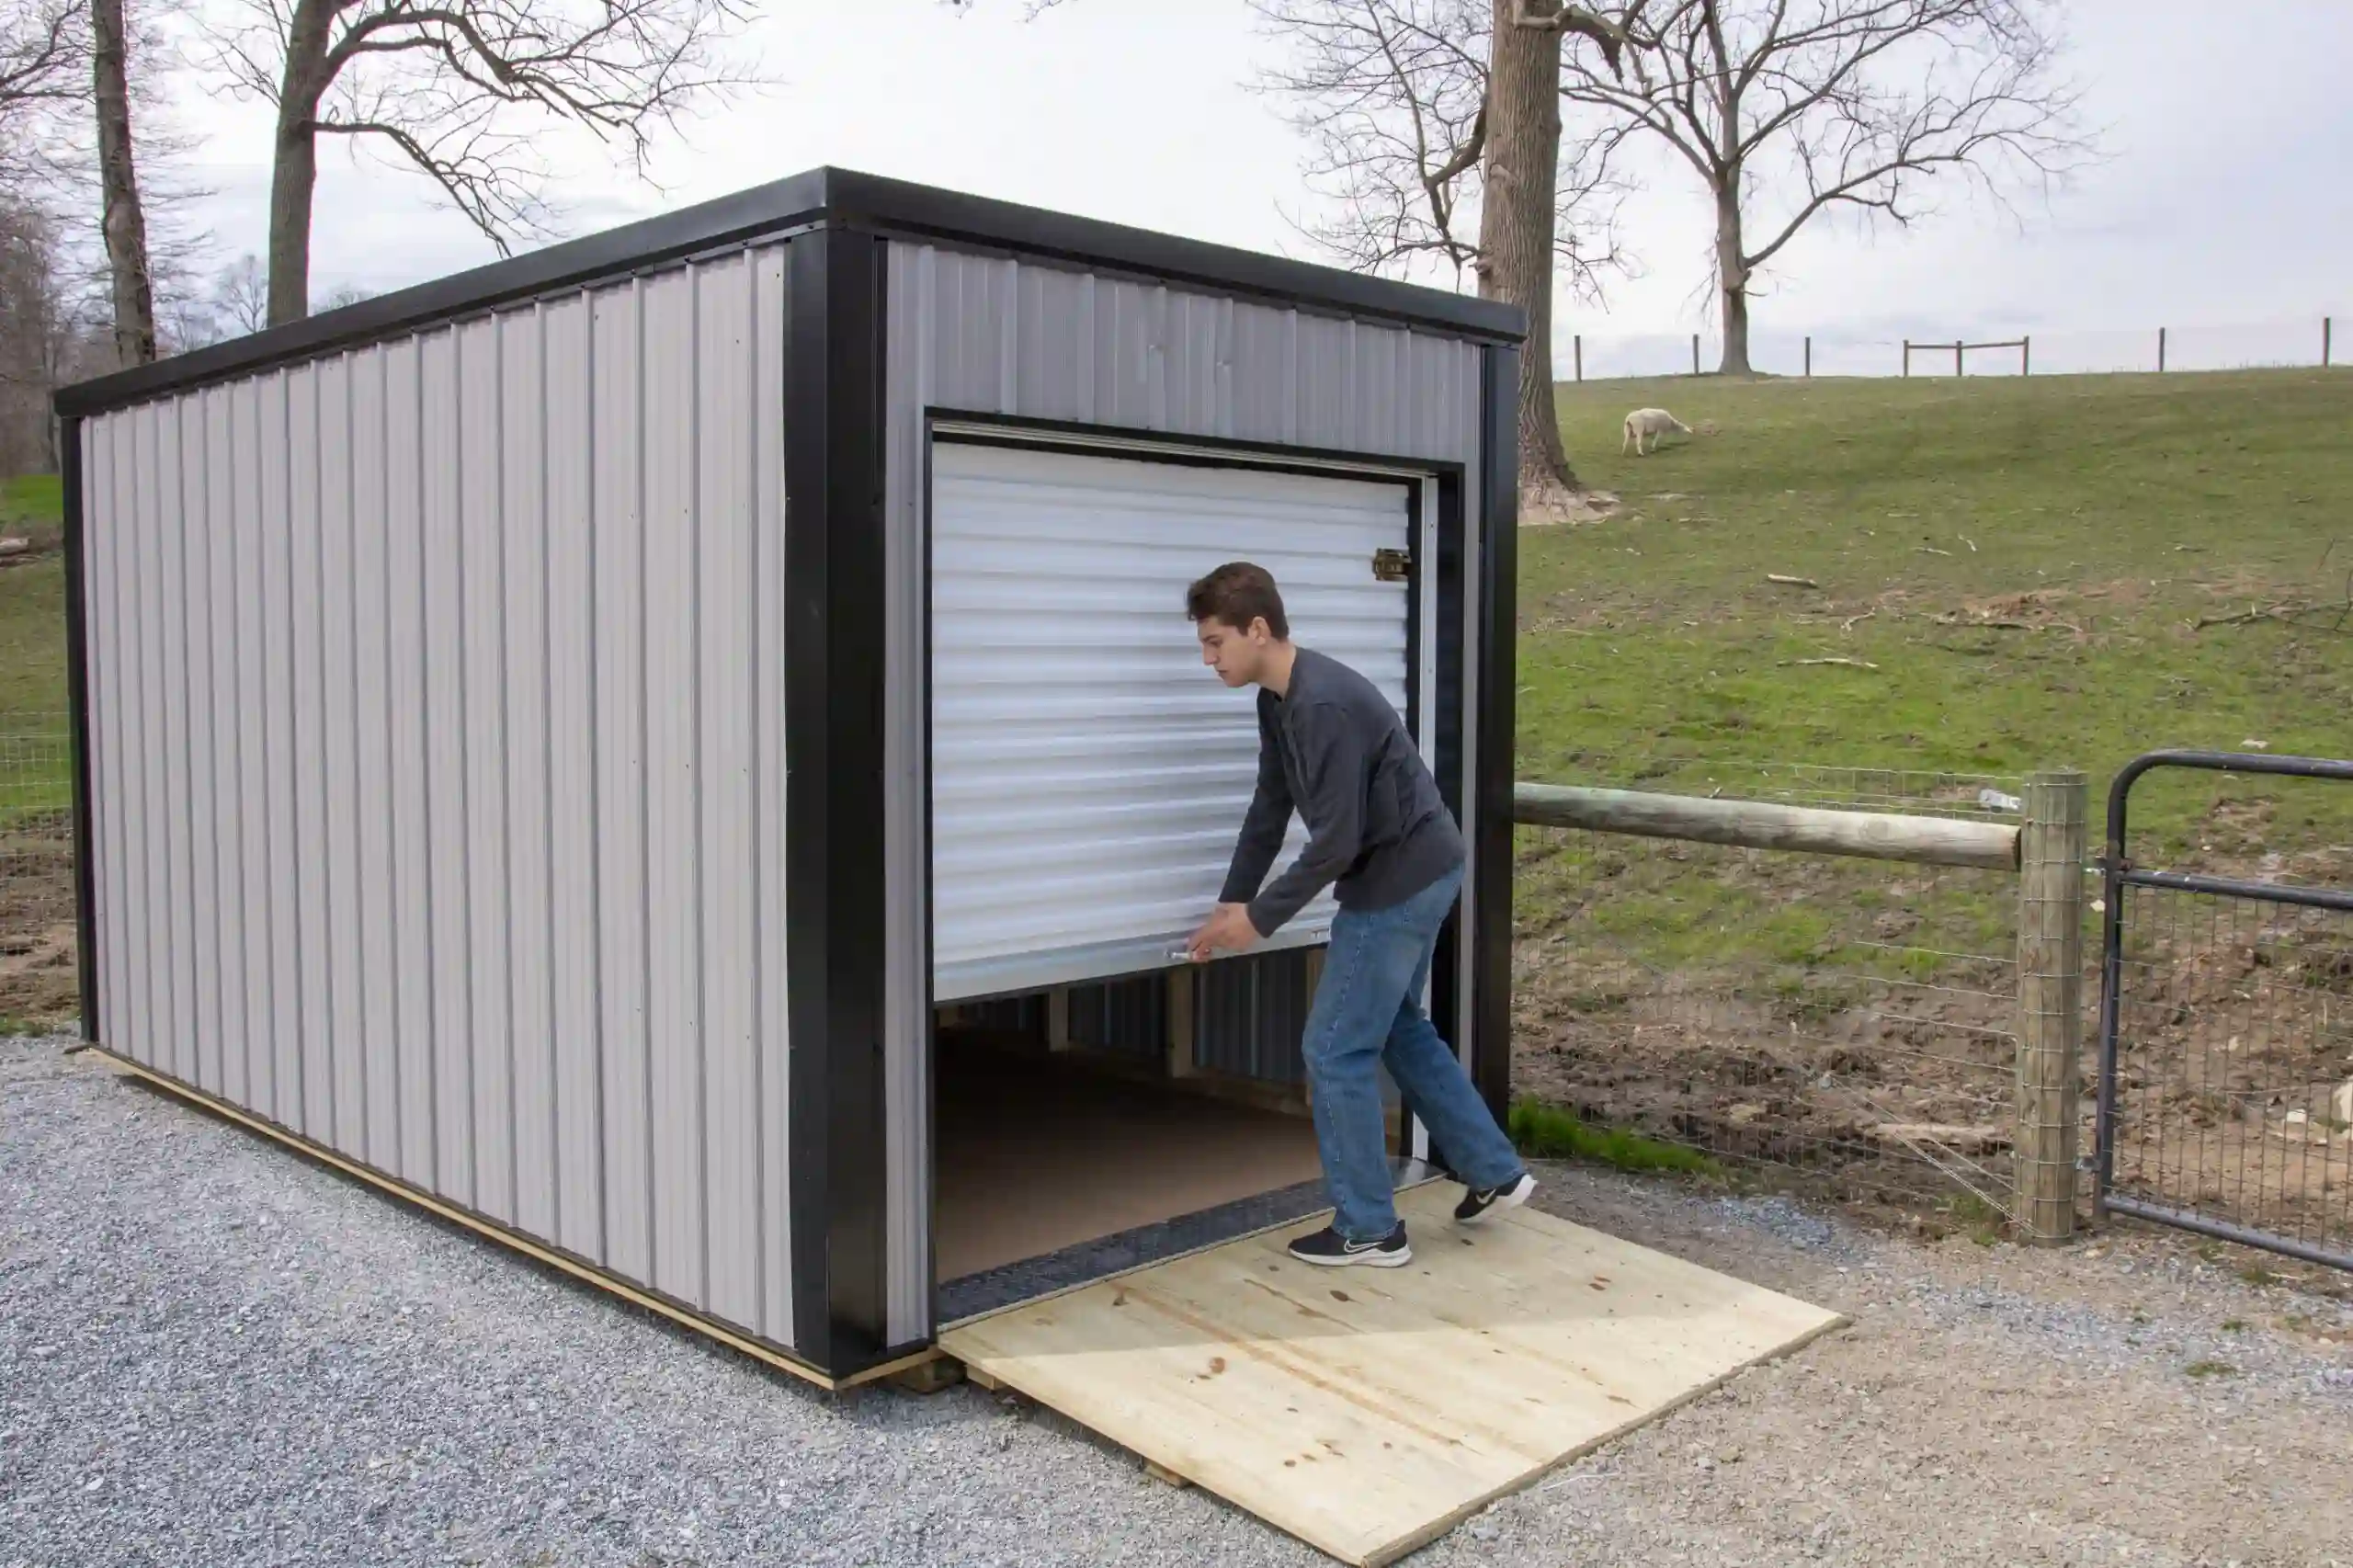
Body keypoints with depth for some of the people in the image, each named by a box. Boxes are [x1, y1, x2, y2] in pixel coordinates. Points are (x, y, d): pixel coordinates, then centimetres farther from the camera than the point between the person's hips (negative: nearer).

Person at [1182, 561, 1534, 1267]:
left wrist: (1260, 918, -16)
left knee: (1335, 1050, -1)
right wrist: (1230, 905, 9)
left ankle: (1369, 1229, 12)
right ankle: (1495, 1173, 34)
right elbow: (1269, 809, 12)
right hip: (1417, 875, 10)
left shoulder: (1325, 704, -26)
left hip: (1401, 880, -10)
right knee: (1398, 1026, 24)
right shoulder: (1278, 701, 5)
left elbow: (1334, 841, -26)